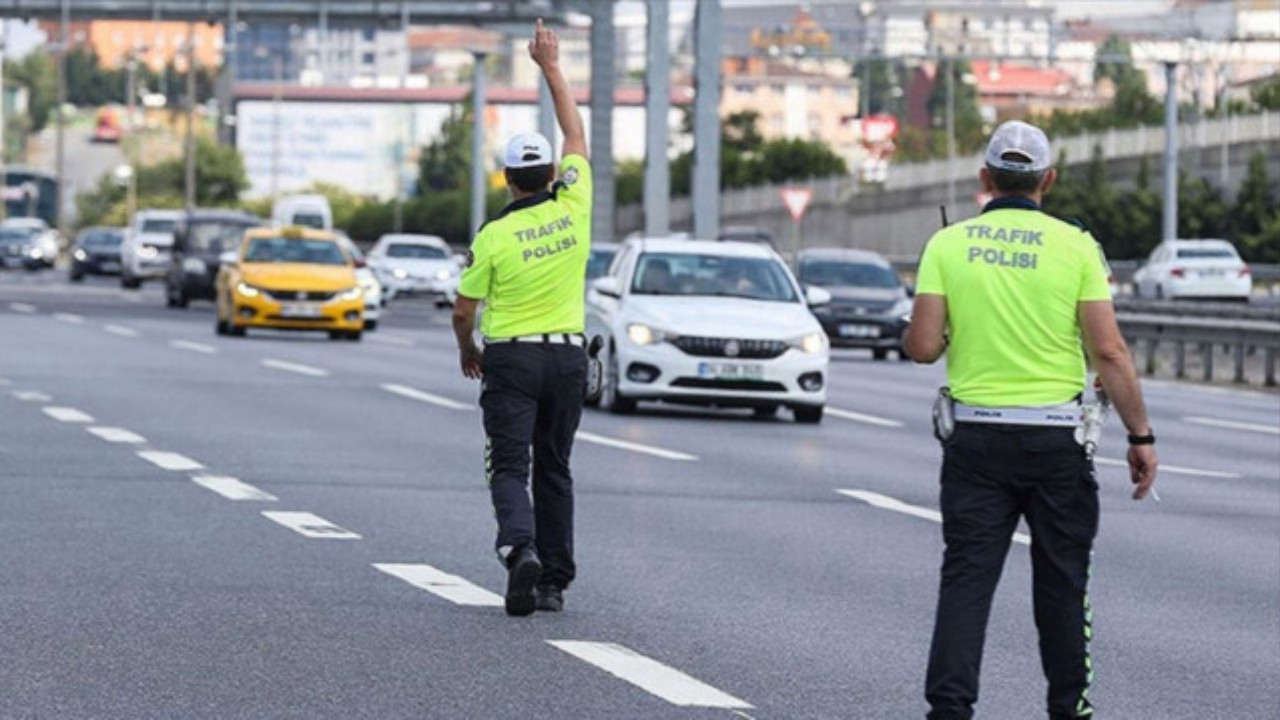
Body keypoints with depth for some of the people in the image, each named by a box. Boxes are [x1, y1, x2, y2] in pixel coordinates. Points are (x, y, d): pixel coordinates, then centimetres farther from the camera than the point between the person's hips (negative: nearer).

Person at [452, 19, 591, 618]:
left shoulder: (494, 236, -10)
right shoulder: (573, 207, -3)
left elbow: (463, 309, -3)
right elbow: (576, 134, 11)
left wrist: (468, 351, 17)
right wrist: (551, 68, 17)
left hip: (511, 359, -4)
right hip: (569, 355, 4)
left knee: (509, 468, -3)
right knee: (554, 469, 12)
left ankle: (521, 547, -30)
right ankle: (554, 582, 11)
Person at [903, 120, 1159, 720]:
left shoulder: (948, 244, -1)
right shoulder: (1075, 246, -4)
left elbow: (922, 346, -7)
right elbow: (1109, 352, -9)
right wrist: (1141, 436, -2)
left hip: (975, 436, 1)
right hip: (1056, 439, -1)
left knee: (966, 578, 1)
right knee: (1061, 580, 12)